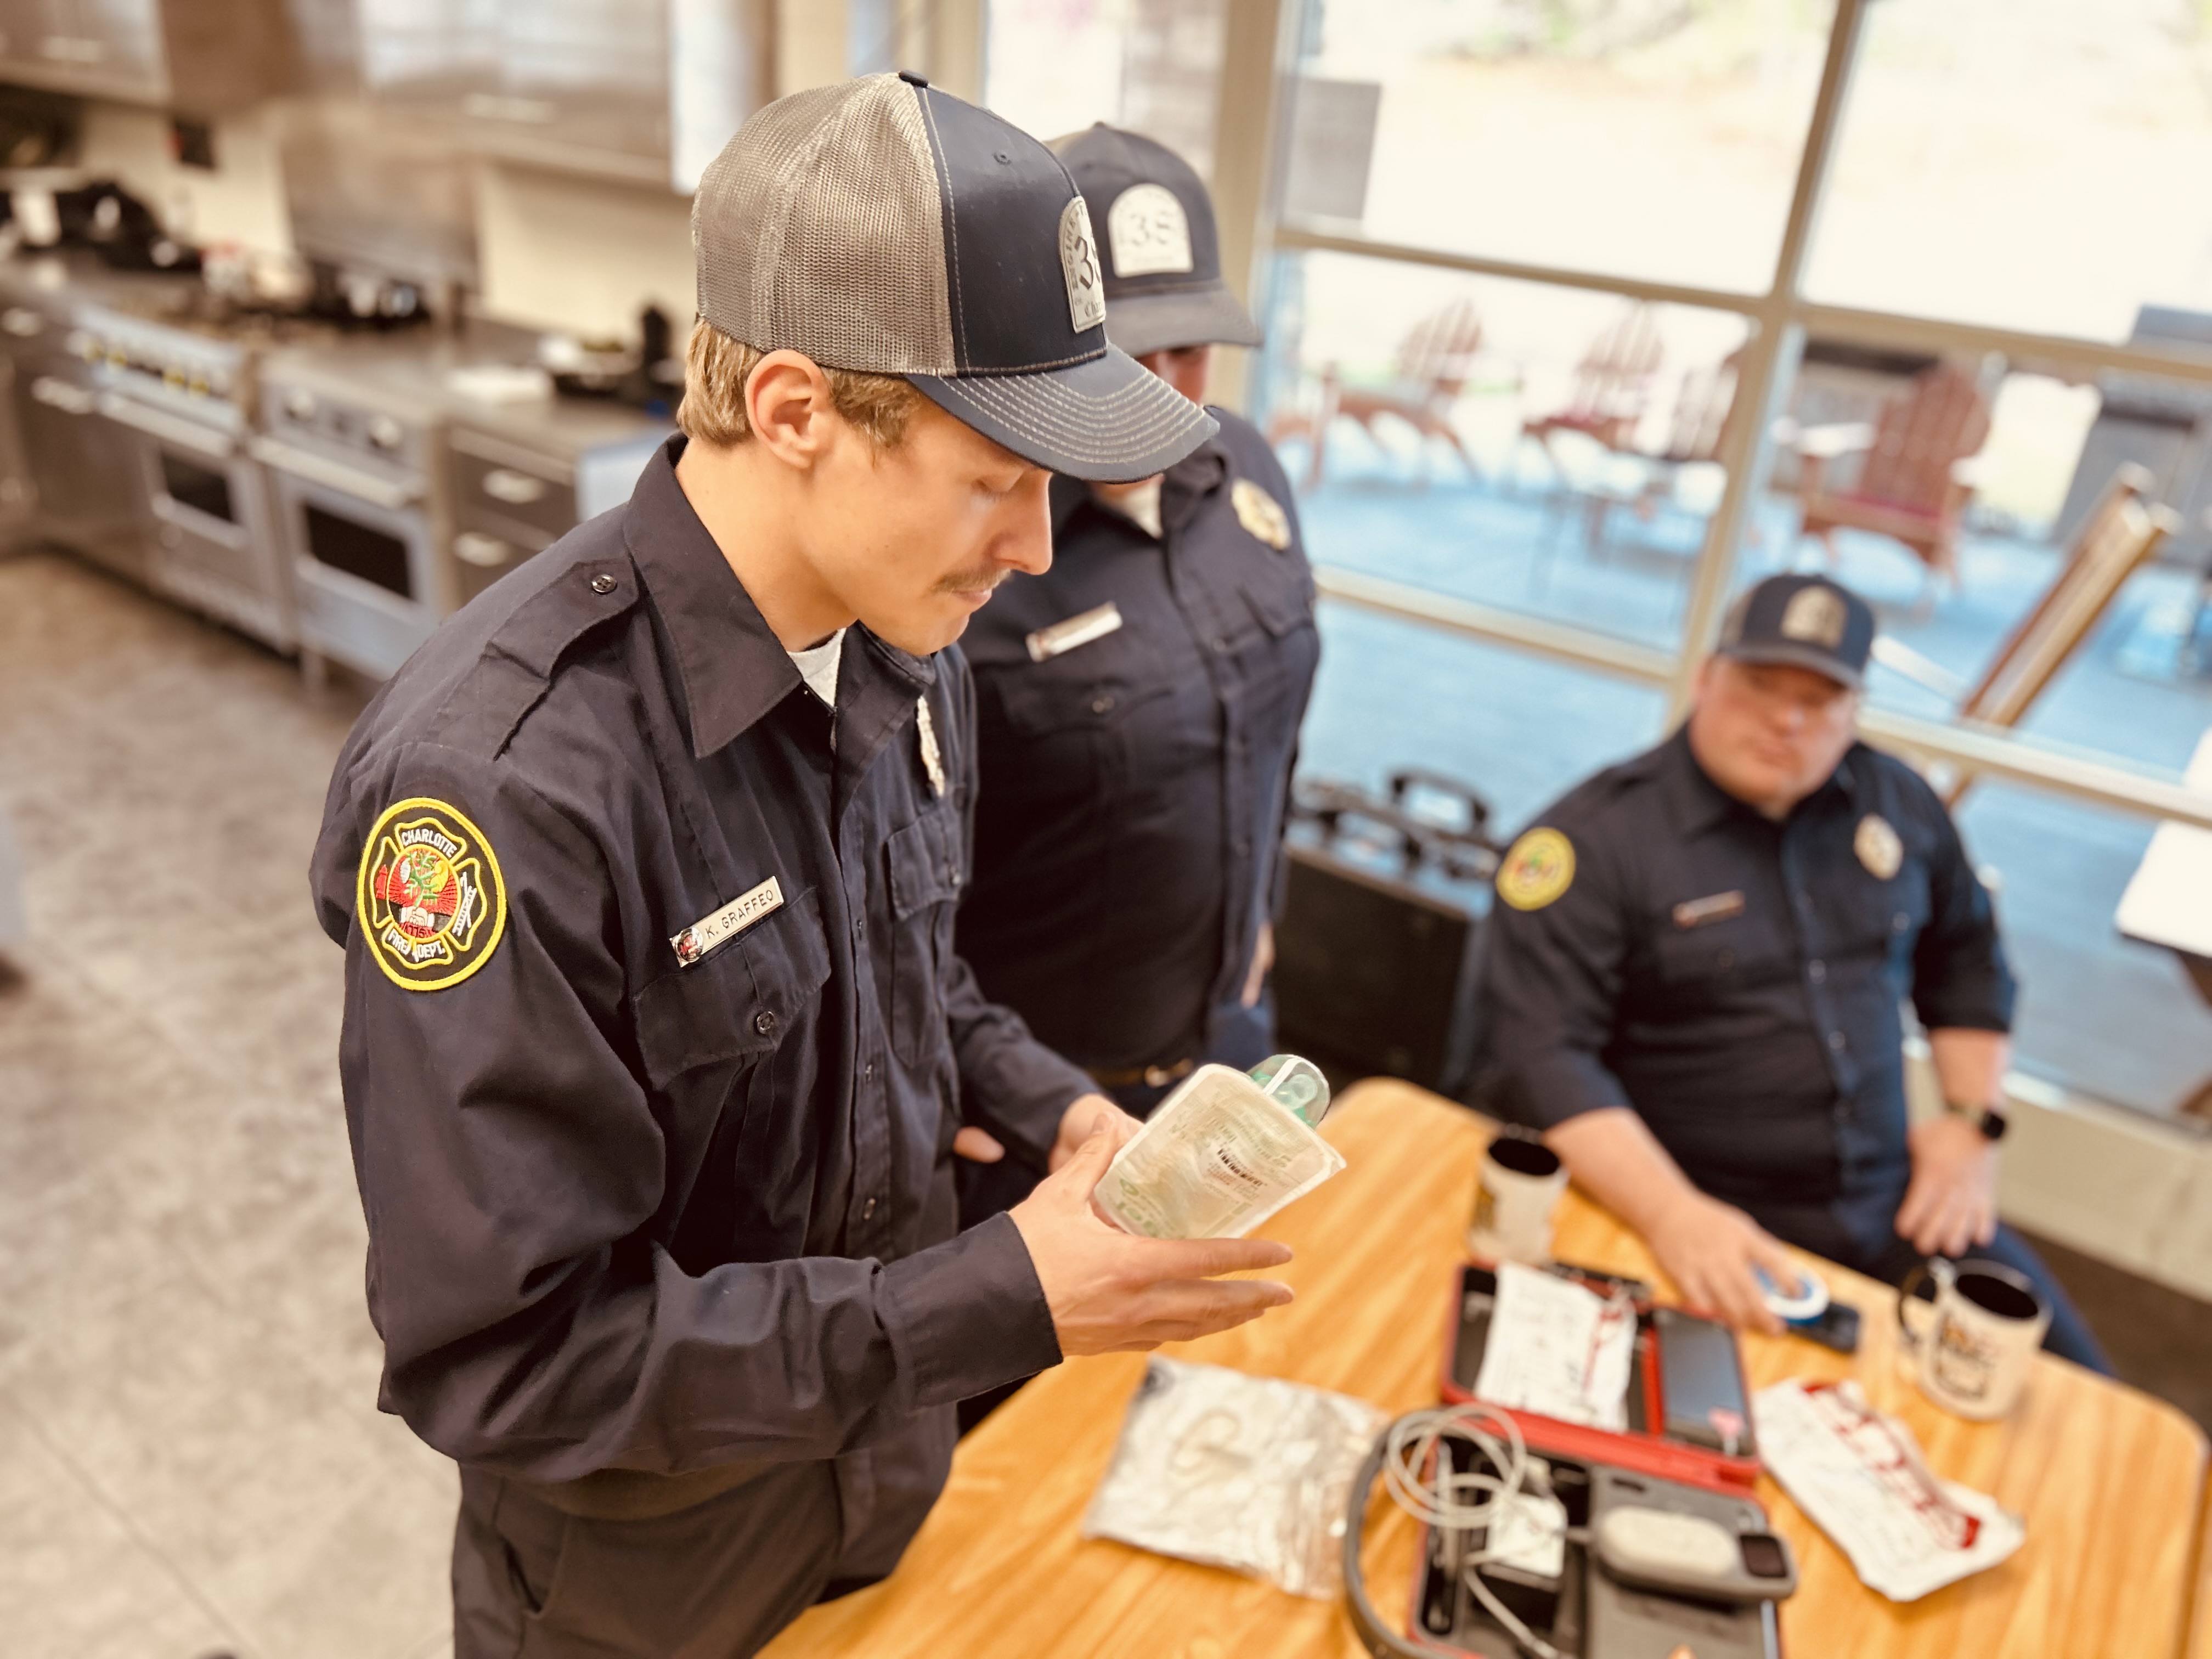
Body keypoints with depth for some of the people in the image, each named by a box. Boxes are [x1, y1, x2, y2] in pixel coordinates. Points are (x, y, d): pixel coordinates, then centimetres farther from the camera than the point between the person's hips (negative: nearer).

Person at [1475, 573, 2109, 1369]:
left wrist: (1973, 1118, 11)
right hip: (1705, 1225, -6)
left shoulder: (1898, 803, 7)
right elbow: (1541, 1056, -22)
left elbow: (1966, 955, 23)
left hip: (1893, 1207, 6)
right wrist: (1673, 1216, -31)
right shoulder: (1594, 839, -14)